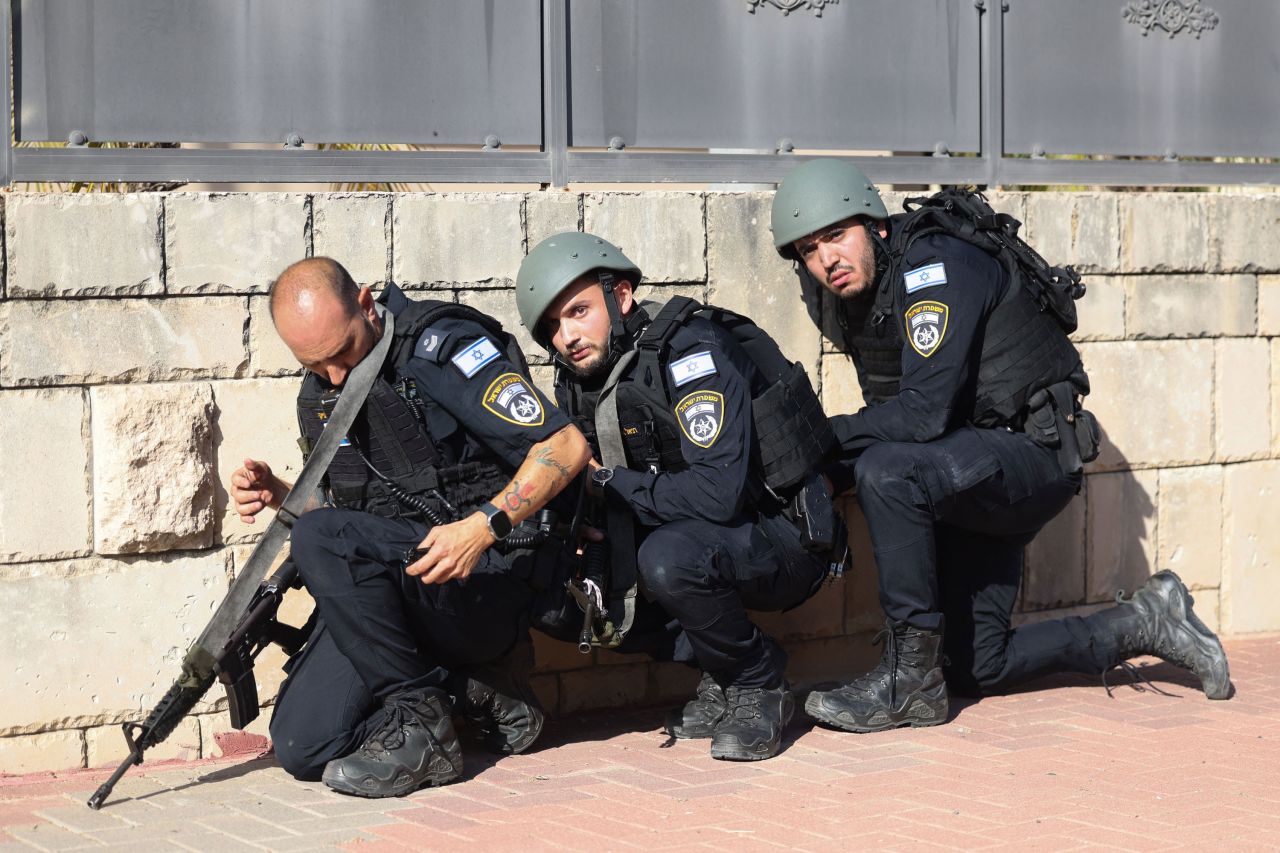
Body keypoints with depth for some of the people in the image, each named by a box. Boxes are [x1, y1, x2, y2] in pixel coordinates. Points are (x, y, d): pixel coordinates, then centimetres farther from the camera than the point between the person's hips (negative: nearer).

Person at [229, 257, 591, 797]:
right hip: (393, 582, 8)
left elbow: (567, 446, -18)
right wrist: (280, 495, 2)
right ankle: (469, 684, 7)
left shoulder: (438, 345, -12)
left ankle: (418, 719, -18)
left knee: (321, 538, -30)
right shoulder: (318, 397, 11)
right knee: (303, 748, -8)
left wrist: (484, 525, -30)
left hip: (484, 580, -8)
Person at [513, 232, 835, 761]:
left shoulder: (690, 350, -22)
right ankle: (718, 677, 5)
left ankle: (759, 683, -8)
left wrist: (610, 484, -21)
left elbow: (720, 491, -32)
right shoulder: (576, 385, 2)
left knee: (669, 556, -34)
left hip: (784, 543, -8)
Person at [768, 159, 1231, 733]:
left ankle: (910, 681, -23)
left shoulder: (934, 266, -20)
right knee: (975, 672, 9)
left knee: (888, 472, -34)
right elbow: (890, 420, 10)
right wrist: (824, 477, -7)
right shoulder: (857, 302, 7)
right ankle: (1144, 625, 26)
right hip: (975, 472, 10)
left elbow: (925, 411, -29)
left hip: (1036, 454, -9)